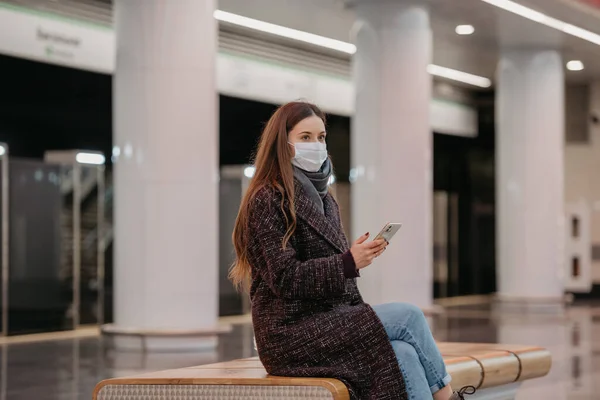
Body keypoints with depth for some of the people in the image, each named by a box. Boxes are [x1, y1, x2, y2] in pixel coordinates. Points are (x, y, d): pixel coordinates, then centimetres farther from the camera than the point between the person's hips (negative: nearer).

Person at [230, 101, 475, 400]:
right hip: (291, 334, -7)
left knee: (403, 354, -22)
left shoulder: (323, 199, 19)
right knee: (407, 316, -19)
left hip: (329, 323, 7)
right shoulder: (267, 201, -8)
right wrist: (349, 262, -24)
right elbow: (284, 278, -17)